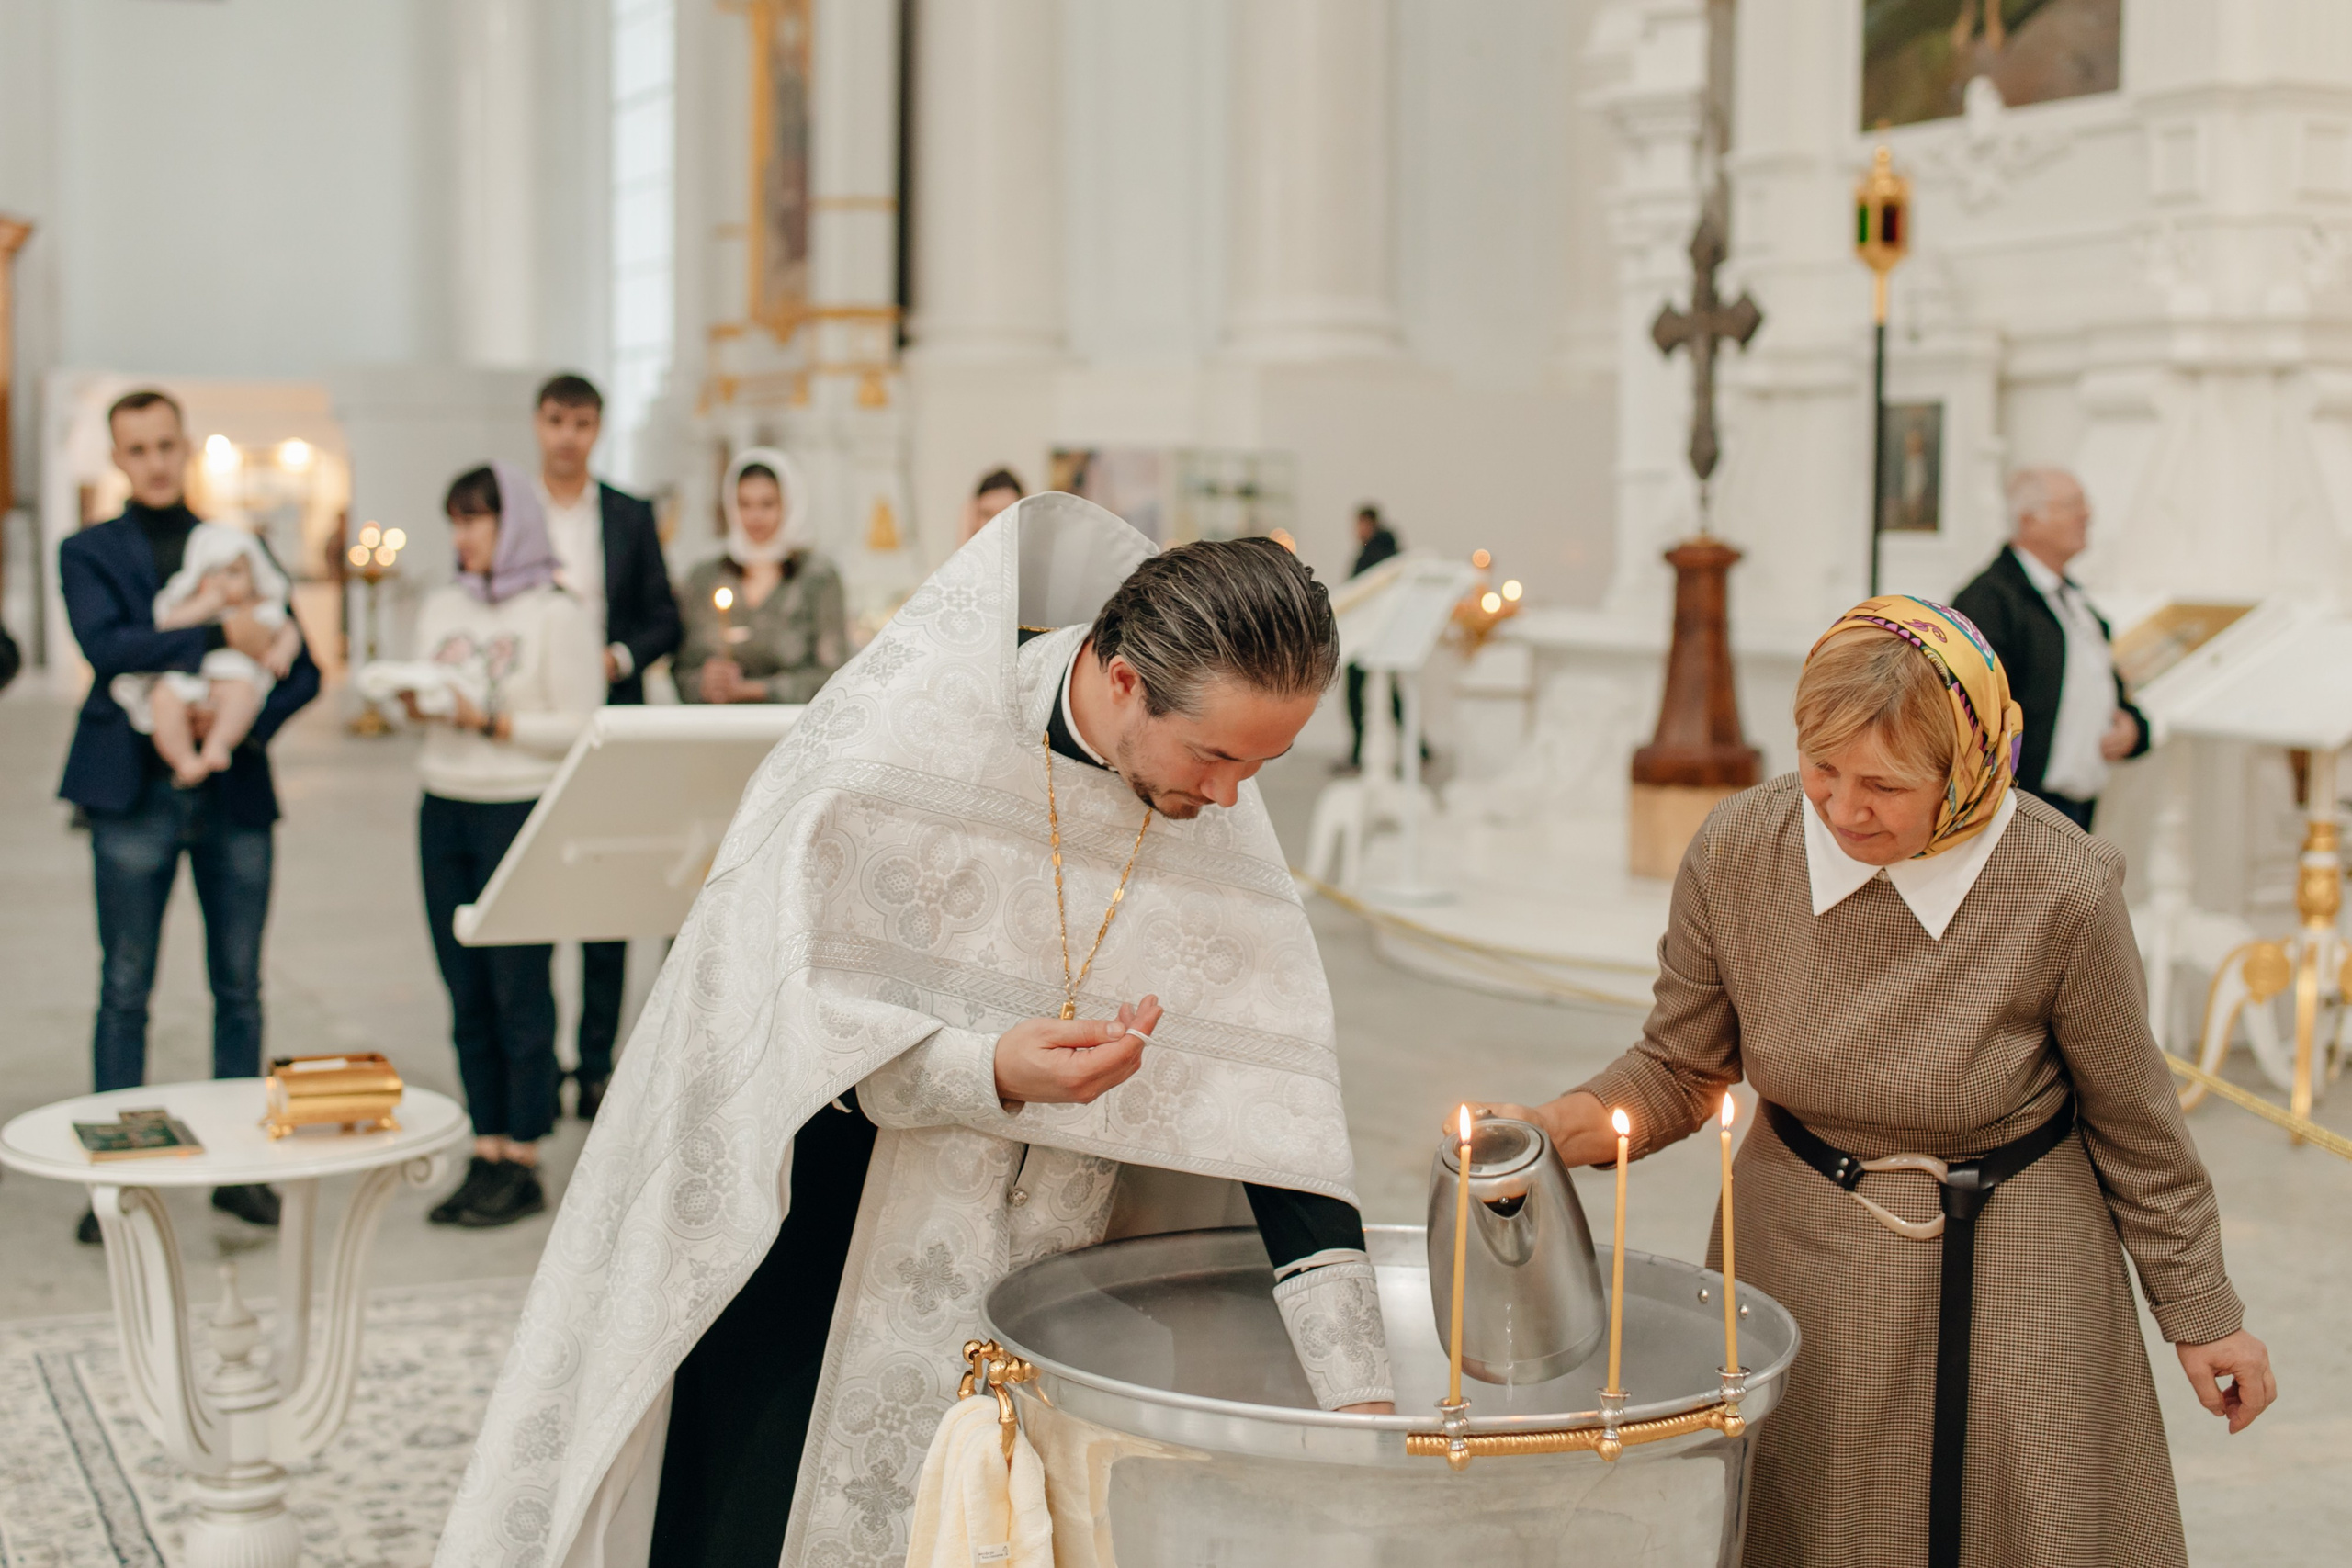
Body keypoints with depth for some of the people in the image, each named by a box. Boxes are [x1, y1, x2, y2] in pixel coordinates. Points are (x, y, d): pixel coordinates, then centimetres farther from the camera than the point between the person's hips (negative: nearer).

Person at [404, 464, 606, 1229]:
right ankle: (485, 1157, 14)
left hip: (524, 811, -6)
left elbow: (582, 730, -9)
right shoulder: (442, 608, 14)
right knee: (468, 993, 7)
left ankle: (522, 1164, 3)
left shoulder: (559, 614, -5)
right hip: (444, 810, 6)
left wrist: (491, 721, -17)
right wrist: (414, 704, -5)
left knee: (519, 989, -4)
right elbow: (430, 711, 17)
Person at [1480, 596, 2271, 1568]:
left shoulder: (2062, 893, -20)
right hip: (1797, 1256, 2)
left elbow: (2133, 1123, -5)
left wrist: (2202, 1313, 5)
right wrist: (1555, 1128, -18)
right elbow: (1680, 1068, 0)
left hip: (2006, 1276, -2)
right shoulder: (1736, 852, -14)